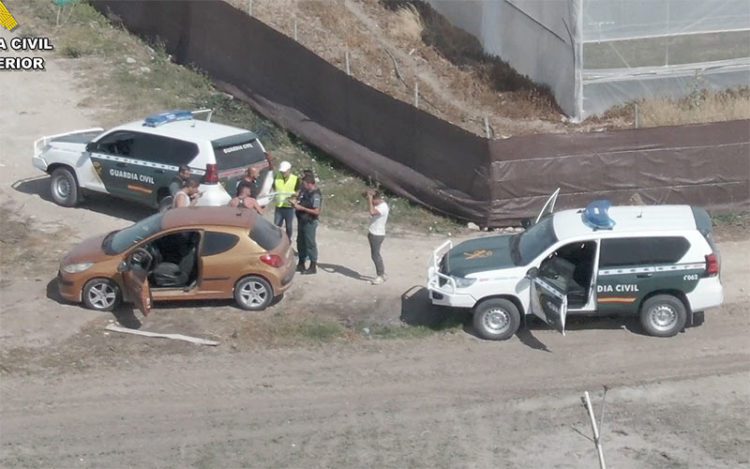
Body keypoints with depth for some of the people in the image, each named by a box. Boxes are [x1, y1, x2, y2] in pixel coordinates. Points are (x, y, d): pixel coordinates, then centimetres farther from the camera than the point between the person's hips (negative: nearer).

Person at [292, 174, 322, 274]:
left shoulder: (315, 195, -20)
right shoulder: (304, 191, 6)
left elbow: (316, 211, -23)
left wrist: (302, 208, -21)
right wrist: (295, 203, 1)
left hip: (310, 222, -9)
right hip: (302, 220, 9)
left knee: (310, 243, -3)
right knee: (300, 242, 16)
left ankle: (313, 266, 5)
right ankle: (301, 264, 29)